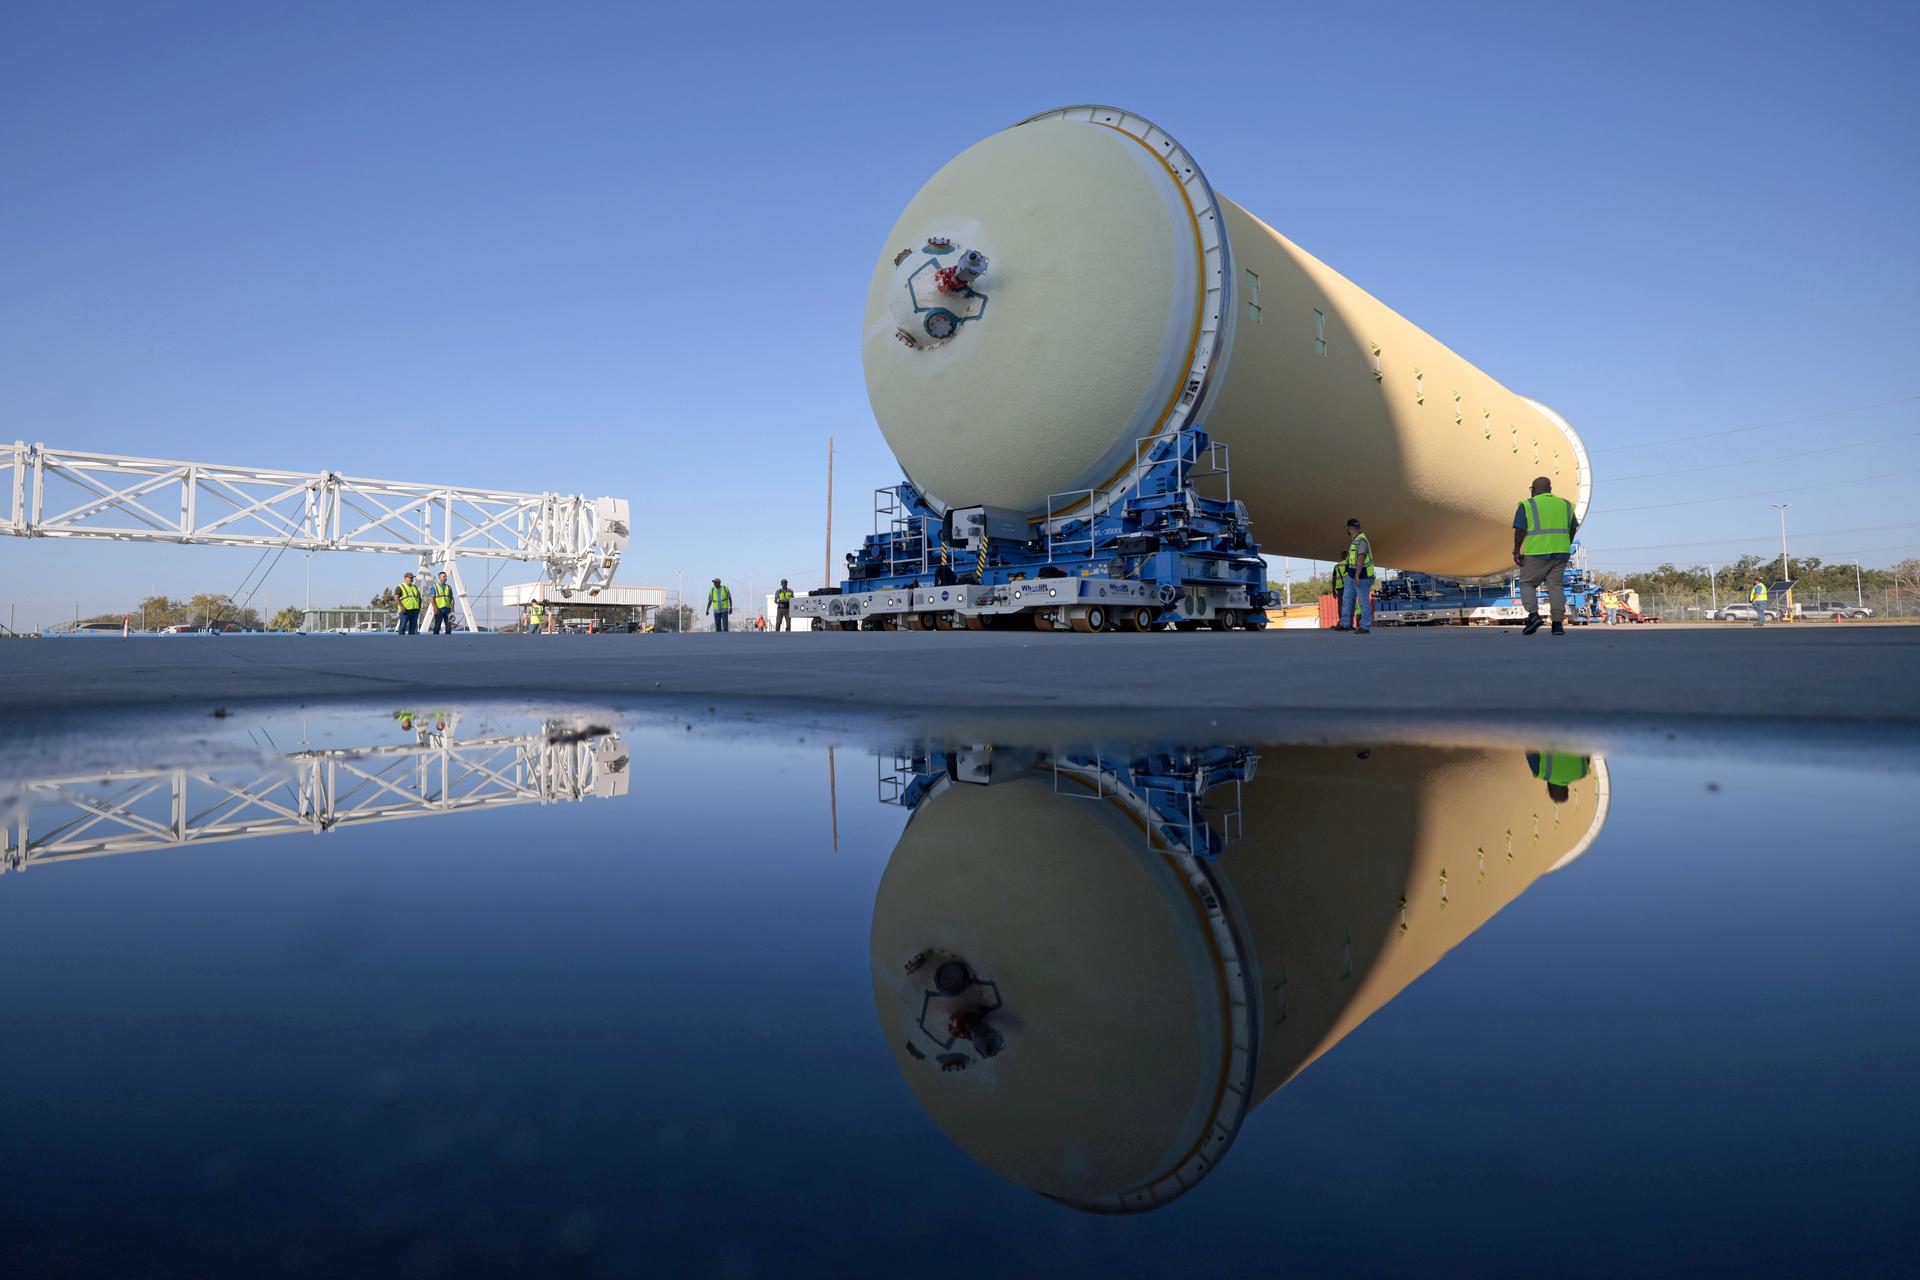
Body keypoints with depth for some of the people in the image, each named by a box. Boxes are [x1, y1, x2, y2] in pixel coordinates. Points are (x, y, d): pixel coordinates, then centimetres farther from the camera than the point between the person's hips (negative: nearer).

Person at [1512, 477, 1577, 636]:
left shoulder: (1527, 505, -2)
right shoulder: (1565, 504, 12)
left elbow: (1520, 530, -10)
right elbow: (1573, 529, 13)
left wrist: (1516, 551, -5)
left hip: (1536, 553, -4)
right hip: (1560, 552, 4)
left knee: (1527, 584, 7)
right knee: (1556, 586, 6)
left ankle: (1533, 615, -12)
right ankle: (1558, 623, -2)